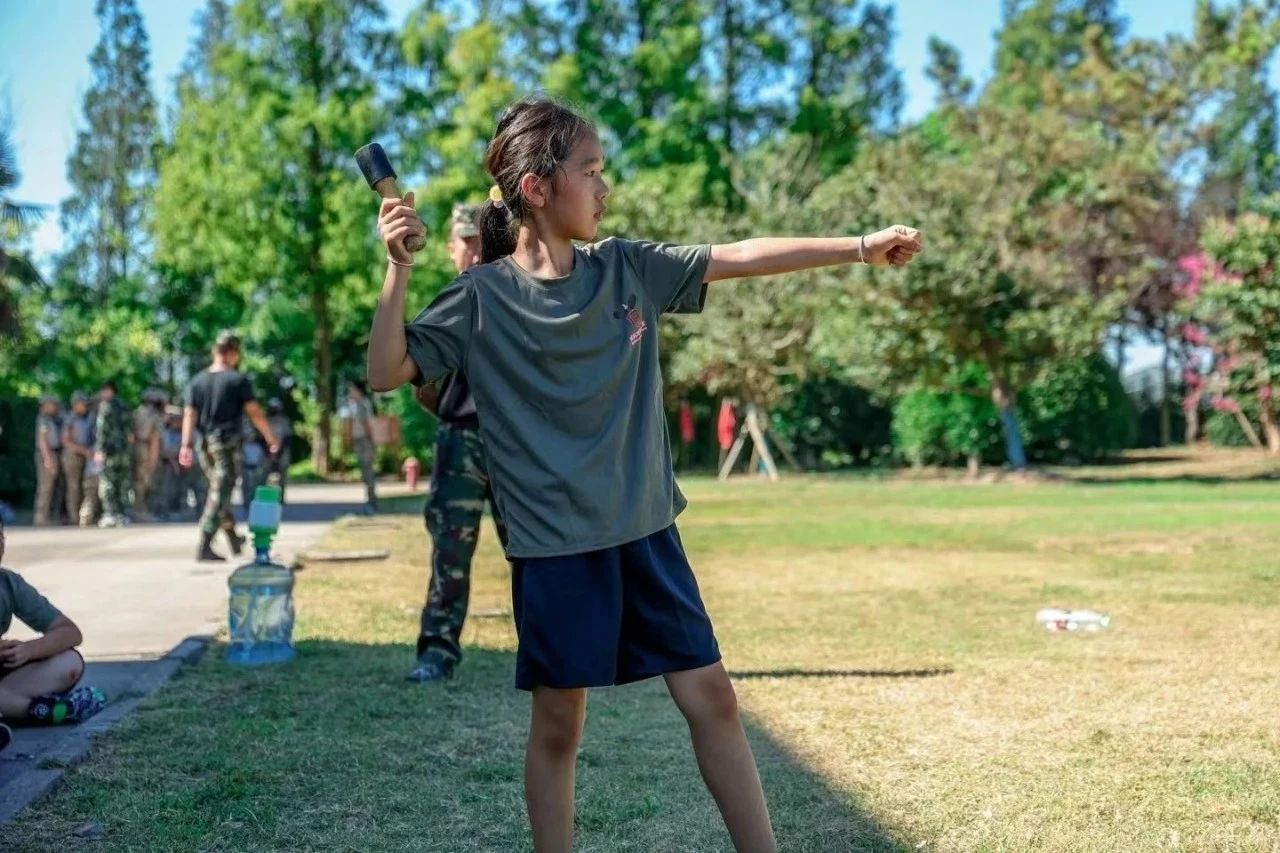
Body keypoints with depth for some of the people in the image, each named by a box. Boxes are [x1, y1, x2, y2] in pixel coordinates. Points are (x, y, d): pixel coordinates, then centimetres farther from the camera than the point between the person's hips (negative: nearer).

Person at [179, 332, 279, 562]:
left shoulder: (197, 380, 8)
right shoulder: (238, 379, -6)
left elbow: (189, 414, 0)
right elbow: (254, 412, -7)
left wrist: (186, 444, -5)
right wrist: (271, 438, 2)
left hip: (205, 445, 6)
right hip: (227, 442, -6)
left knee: (219, 490, 19)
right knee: (219, 495, -5)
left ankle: (233, 538, 31)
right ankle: (204, 547, -13)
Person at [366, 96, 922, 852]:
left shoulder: (627, 270, 4)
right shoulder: (482, 297, -7)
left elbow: (740, 257, 6)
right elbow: (387, 373, -11)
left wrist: (859, 247, 6)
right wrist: (399, 270, -22)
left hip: (645, 530, 4)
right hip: (554, 543, -4)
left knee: (710, 695, 7)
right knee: (559, 724, 6)